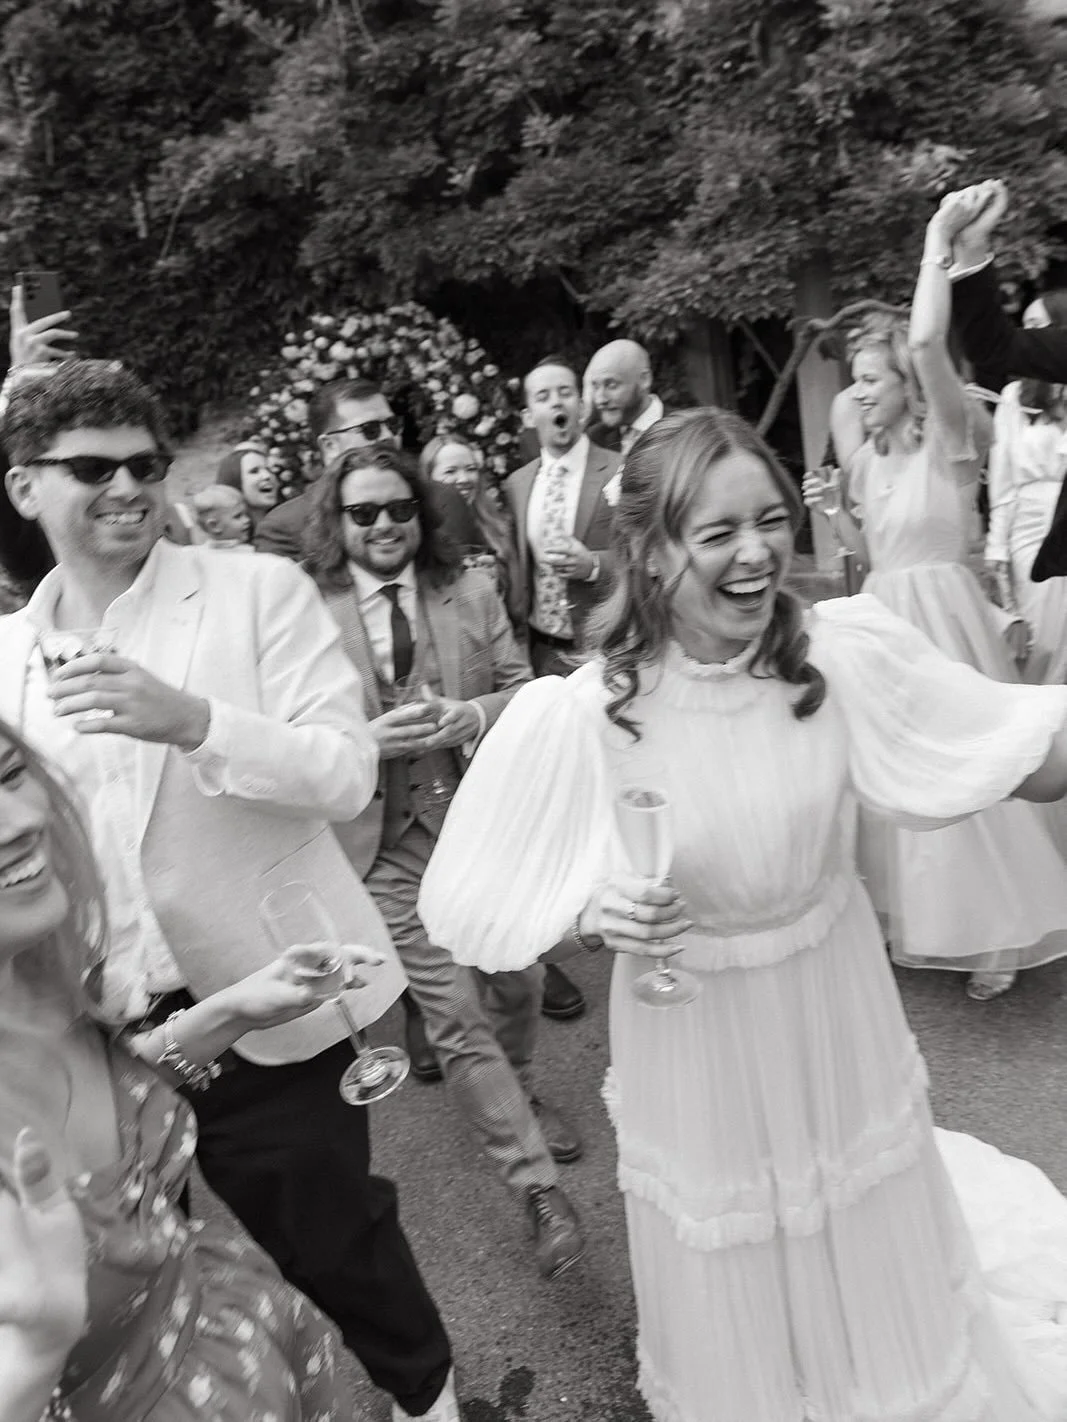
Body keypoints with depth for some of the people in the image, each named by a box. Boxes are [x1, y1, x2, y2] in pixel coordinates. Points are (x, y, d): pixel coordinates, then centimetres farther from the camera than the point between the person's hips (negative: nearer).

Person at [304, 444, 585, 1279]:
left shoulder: (471, 592, 3)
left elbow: (525, 689, 5)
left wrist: (476, 714, -15)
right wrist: (368, 739, -21)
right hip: (387, 841, -3)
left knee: (516, 980, 18)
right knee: (454, 1012, -3)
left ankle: (519, 1094, 50)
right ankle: (538, 1185, 12)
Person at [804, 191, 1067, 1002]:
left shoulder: (950, 442, -9)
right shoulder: (870, 458, 11)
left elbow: (928, 342, -26)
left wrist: (937, 241, -17)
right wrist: (834, 513, 0)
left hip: (942, 619, -7)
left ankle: (988, 934, 17)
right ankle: (912, 916, 29)